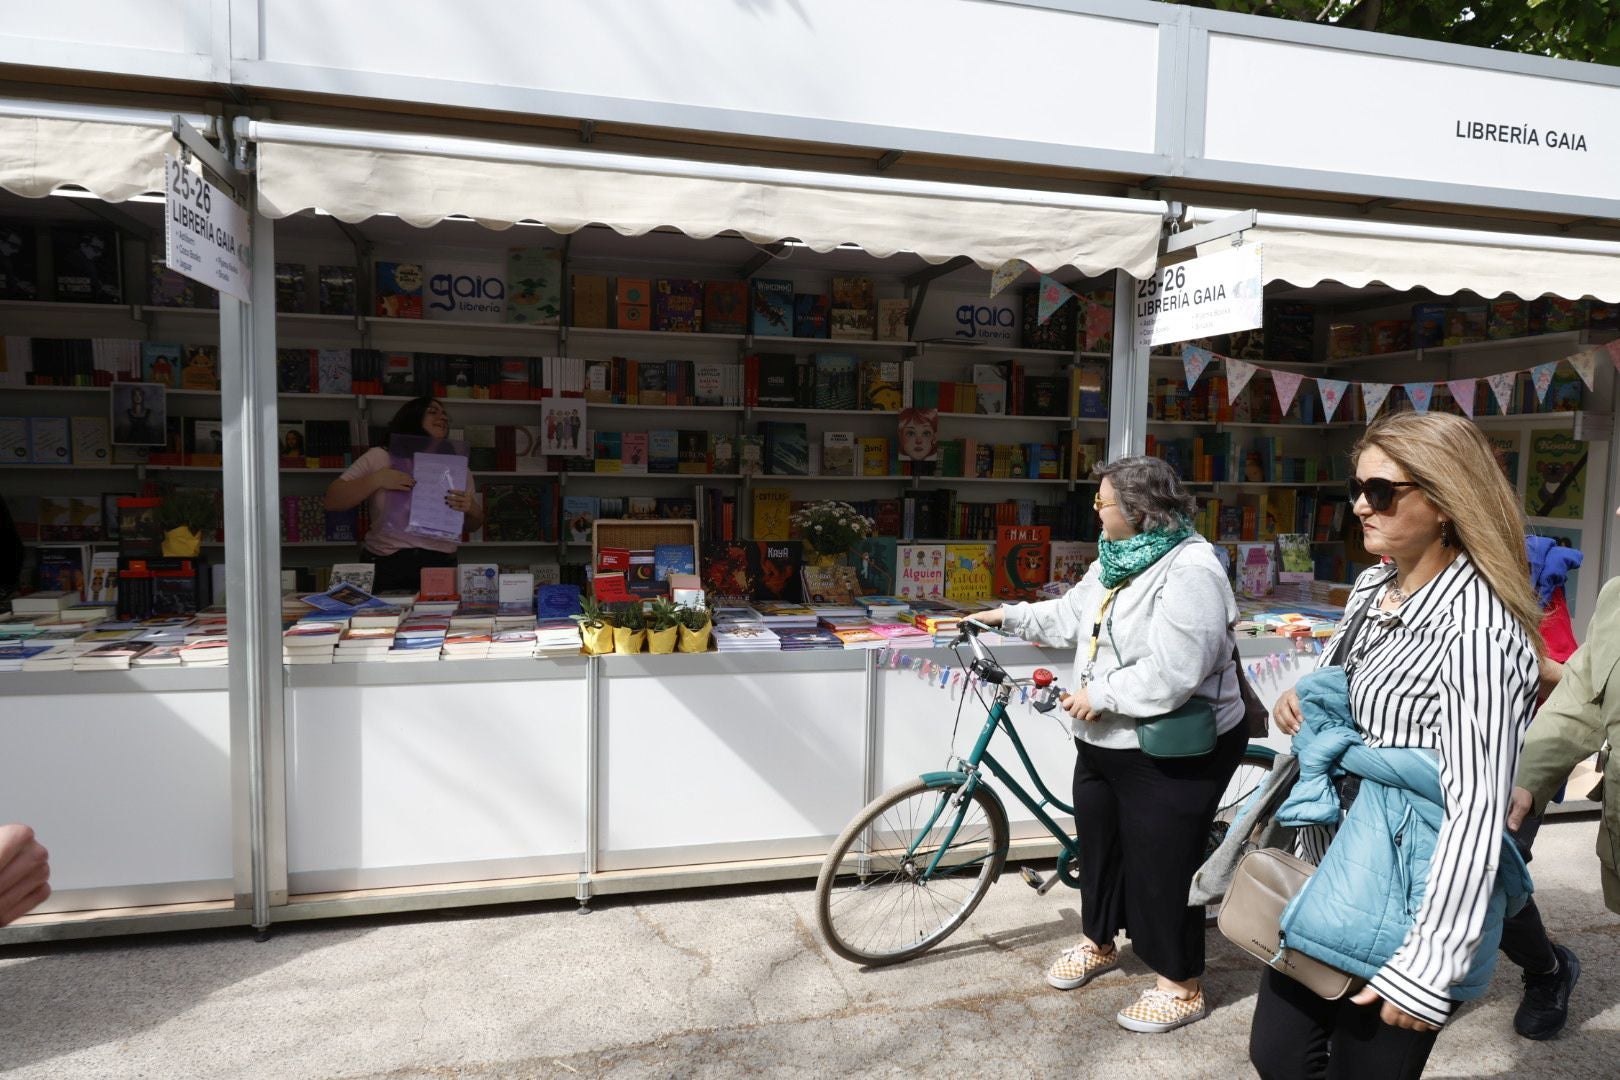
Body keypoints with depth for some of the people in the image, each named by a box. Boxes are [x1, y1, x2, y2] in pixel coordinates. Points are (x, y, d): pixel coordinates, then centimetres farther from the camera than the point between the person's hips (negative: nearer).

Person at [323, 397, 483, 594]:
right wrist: (376, 479, -12)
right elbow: (332, 501, 1)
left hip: (440, 566, 2)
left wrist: (470, 509, -7)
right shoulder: (379, 457, 6)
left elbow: (474, 524, 16)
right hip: (386, 565, -2)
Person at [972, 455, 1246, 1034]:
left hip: (1171, 751, -9)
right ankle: (1098, 942, 43)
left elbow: (1172, 672, -32)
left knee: (1160, 862, 3)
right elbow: (1073, 614, 18)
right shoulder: (1117, 559, 6)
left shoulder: (1189, 570, -25)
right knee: (1098, 841, 21)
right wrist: (1010, 616, 17)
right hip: (1104, 741, 9)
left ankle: (1180, 984, 23)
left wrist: (1099, 695, -24)